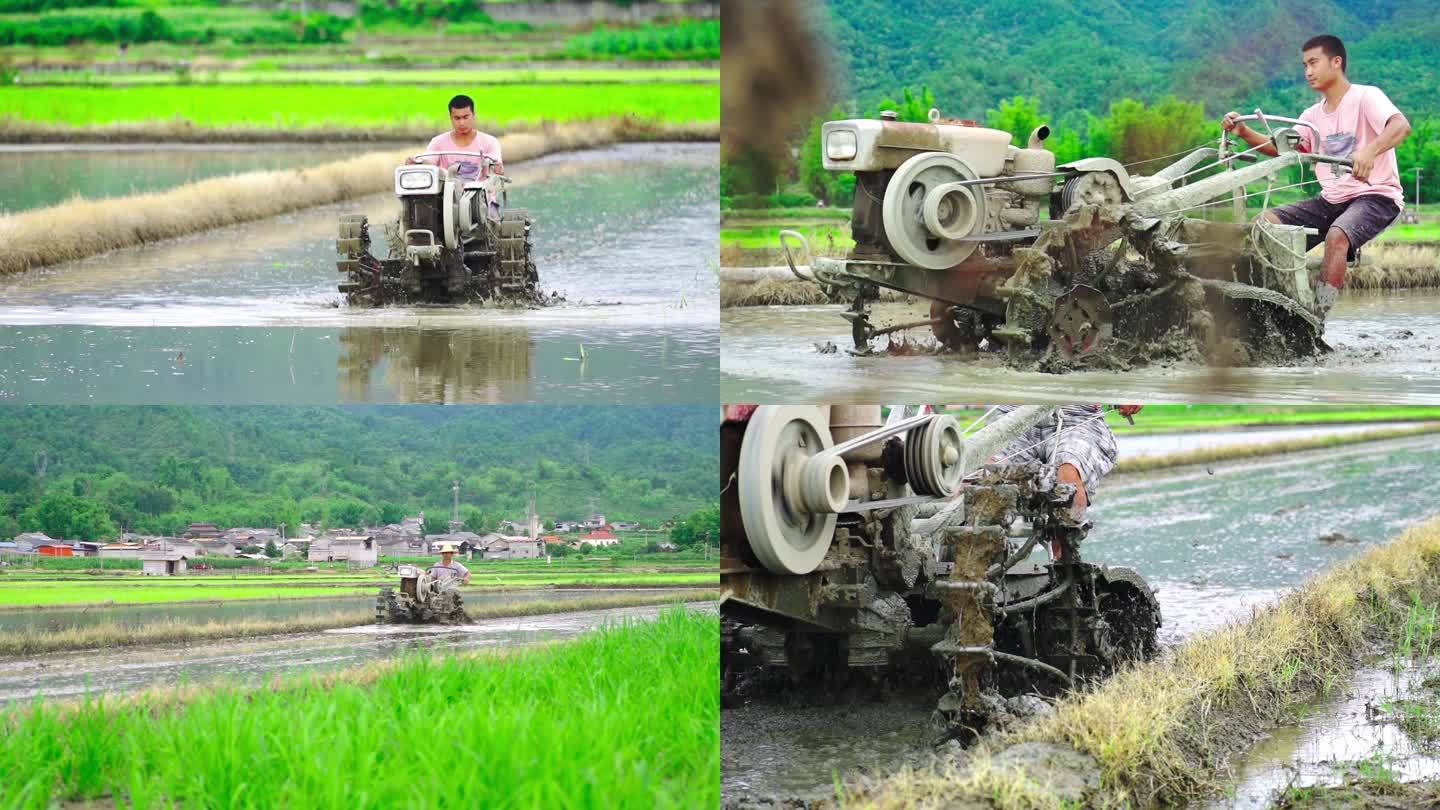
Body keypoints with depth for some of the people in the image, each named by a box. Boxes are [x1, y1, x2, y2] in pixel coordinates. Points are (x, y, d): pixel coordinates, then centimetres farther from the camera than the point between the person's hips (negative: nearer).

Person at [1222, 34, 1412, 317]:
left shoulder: (1365, 97, -8)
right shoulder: (1313, 115, 14)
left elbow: (1401, 125, -28)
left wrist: (1370, 151, -48)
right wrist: (1244, 132, -17)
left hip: (1375, 195, -8)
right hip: (1331, 199, 8)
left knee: (1337, 236, -36)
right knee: (1267, 223, -8)